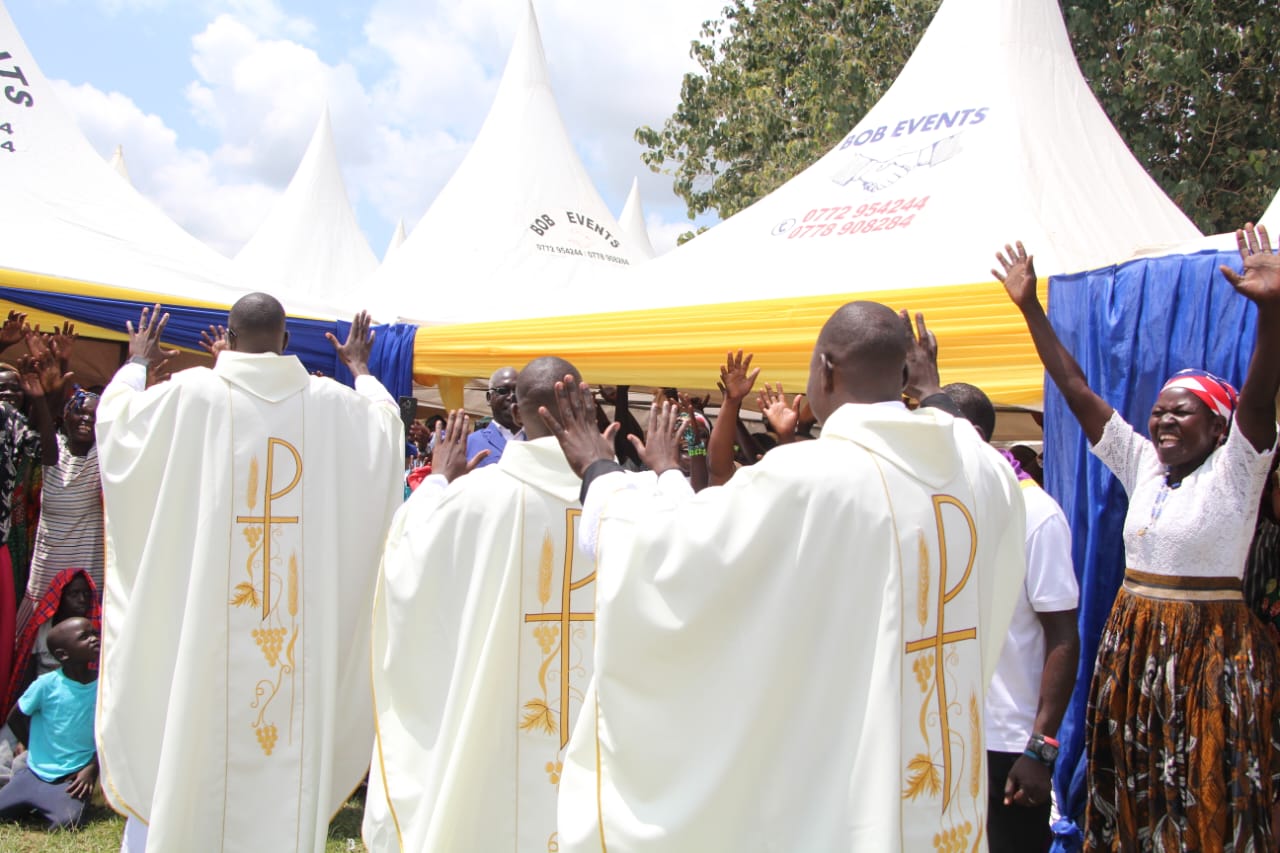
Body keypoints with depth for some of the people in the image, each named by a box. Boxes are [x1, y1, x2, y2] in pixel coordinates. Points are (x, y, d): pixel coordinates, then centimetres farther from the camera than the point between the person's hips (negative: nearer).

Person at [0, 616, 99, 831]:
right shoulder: (47, 684, -9)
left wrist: (91, 768, -10)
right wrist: (37, 749, 5)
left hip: (73, 778, -1)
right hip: (36, 771, 1)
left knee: (67, 821, -24)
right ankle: (37, 802, 20)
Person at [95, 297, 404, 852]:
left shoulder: (191, 395, -8)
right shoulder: (332, 403, -3)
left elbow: (116, 416, 12)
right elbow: (388, 422, 19)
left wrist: (136, 362, 31)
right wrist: (361, 368, 36)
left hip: (203, 625, -1)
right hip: (304, 630, 2)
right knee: (289, 776, 12)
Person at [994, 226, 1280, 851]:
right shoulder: (1143, 465, 7)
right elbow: (1078, 393, 6)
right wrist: (1031, 309, 4)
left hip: (1210, 653, -5)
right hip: (1132, 647, 6)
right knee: (1132, 801, 12)